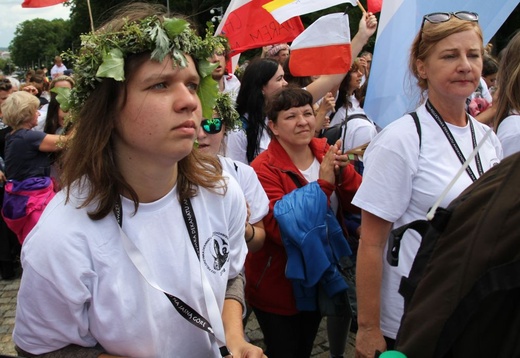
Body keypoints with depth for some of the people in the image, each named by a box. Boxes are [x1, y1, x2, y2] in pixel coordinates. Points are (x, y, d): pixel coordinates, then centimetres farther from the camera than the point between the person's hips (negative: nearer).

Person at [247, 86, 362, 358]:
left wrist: (343, 170, -25)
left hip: (318, 278, 6)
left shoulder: (326, 153, -3)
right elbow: (284, 229, -31)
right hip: (277, 286, -5)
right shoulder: (264, 169, -21)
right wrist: (323, 182, -31)